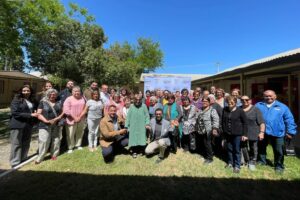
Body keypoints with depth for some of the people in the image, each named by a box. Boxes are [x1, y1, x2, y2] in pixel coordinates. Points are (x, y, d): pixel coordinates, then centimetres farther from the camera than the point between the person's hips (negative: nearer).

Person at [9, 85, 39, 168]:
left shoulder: (33, 101, 7)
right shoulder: (16, 100, -8)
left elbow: (35, 110, 19)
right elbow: (15, 113, -15)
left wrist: (36, 114, -2)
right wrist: (30, 115, -20)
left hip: (28, 125, 6)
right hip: (18, 125, -5)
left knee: (26, 143, 14)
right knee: (16, 144, 5)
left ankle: (23, 159, 29)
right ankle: (15, 162, 16)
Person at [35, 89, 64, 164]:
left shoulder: (58, 103, 11)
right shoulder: (42, 102, 2)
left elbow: (63, 112, 8)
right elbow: (39, 114, -4)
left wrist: (58, 118, -11)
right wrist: (47, 121, -18)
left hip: (57, 125, 3)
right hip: (45, 125, -3)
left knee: (56, 141, 8)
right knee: (44, 141, -6)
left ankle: (54, 155, 22)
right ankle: (40, 158, 8)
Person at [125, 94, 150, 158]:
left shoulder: (144, 106, -1)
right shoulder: (131, 106, 2)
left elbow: (147, 116, -2)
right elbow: (128, 117, 3)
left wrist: (147, 124, -14)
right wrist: (126, 126, 1)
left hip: (141, 126, -1)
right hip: (133, 126, 1)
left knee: (141, 138, 3)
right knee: (133, 138, 3)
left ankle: (140, 150, 22)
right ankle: (134, 152, 17)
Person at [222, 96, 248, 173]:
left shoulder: (240, 110, -11)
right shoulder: (225, 110, -1)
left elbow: (245, 123, -7)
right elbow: (223, 121, 8)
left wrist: (244, 134, -8)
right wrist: (224, 130, 8)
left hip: (237, 133, -4)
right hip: (227, 133, 4)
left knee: (237, 150, 8)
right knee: (229, 149, 16)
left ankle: (237, 165, 23)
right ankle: (230, 163, 34)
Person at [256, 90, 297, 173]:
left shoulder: (282, 107, 2)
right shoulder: (258, 106, 4)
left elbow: (289, 120, 2)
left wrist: (290, 132, -2)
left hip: (277, 133, -1)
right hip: (262, 132, 1)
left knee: (278, 151, 10)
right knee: (261, 148, 16)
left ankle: (279, 166, 30)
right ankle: (261, 161, 35)